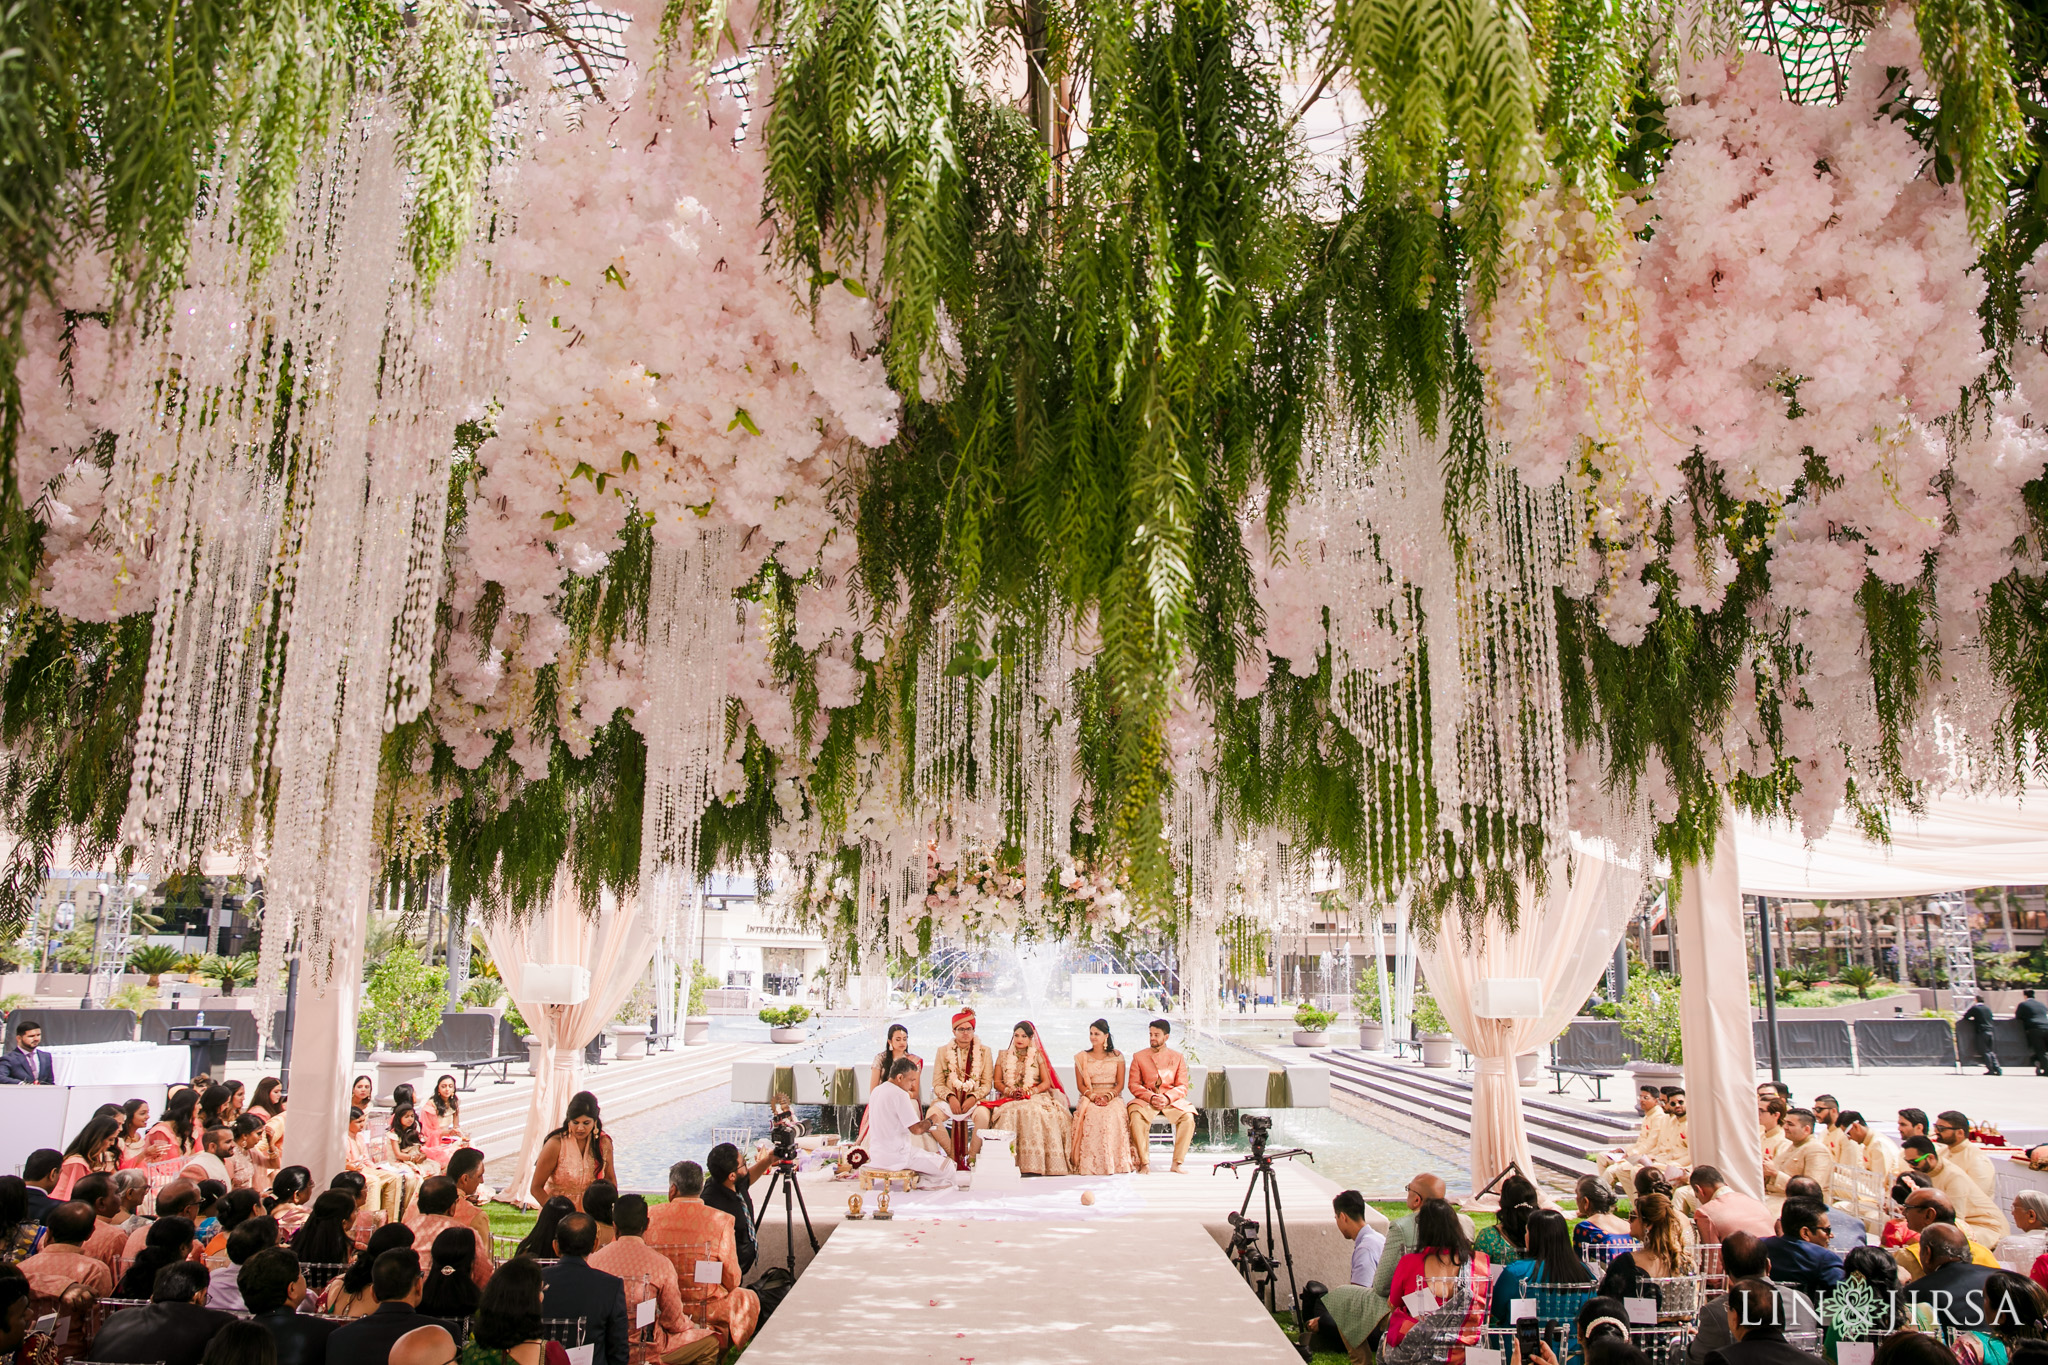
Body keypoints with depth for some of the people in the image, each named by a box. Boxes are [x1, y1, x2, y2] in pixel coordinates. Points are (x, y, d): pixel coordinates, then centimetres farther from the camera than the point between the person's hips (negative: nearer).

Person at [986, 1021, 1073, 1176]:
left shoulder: (1038, 1056, 14)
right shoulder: (1004, 1056, 18)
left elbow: (1046, 1082, 6)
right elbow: (997, 1082, 12)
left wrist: (1030, 1091, -11)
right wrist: (1010, 1091, -8)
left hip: (1036, 1098, -1)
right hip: (1010, 1099, 1)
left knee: (1035, 1113, -36)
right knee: (1009, 1114, -34)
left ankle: (1034, 1164, -35)